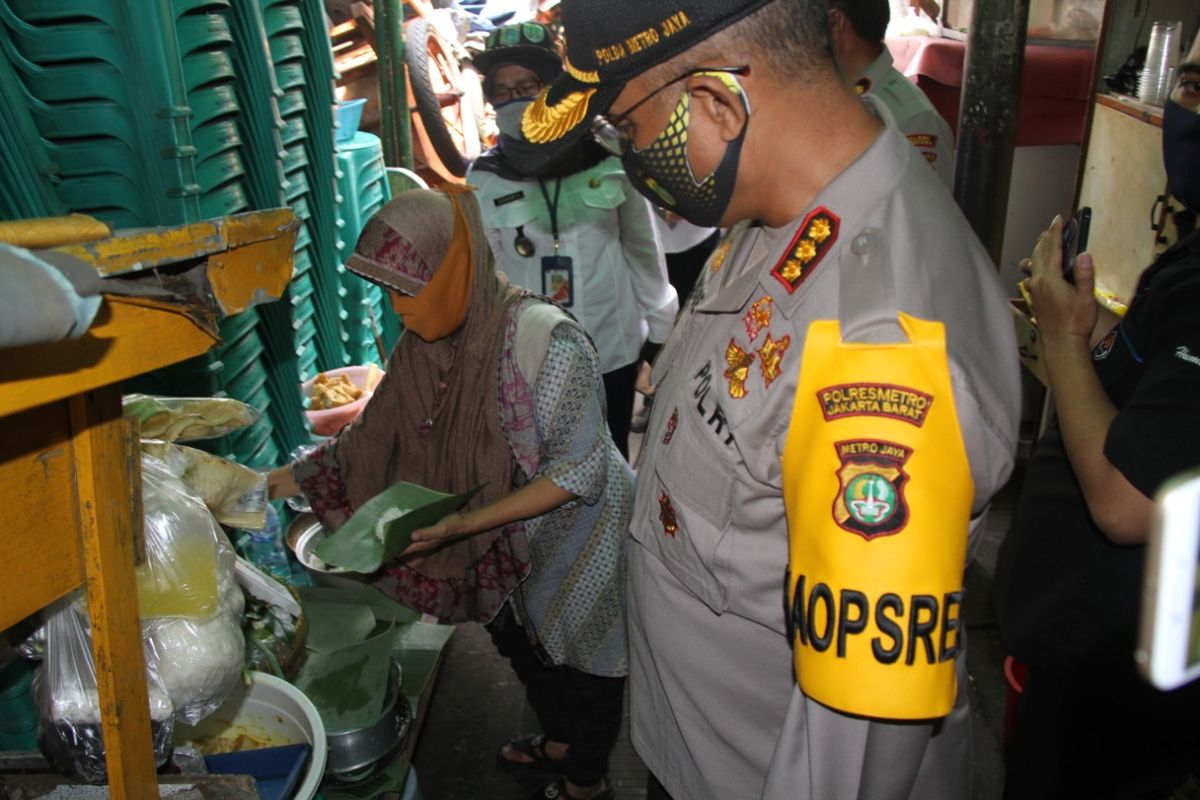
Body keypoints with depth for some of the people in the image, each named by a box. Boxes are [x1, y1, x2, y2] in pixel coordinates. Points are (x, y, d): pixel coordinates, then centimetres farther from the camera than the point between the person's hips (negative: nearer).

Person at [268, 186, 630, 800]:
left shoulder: (547, 341, -32)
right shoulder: (428, 343, -10)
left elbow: (577, 472, -29)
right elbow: (374, 435, 2)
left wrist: (463, 525, -31)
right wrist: (289, 479, -4)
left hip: (578, 536, -7)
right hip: (509, 543, 7)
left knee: (579, 662, 14)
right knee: (523, 643, 25)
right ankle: (558, 743, 54)